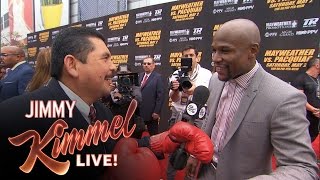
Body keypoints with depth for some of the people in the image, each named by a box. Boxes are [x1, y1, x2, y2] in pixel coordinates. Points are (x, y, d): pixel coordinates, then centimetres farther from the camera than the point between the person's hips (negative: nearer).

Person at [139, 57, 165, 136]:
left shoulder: (158, 77, -7)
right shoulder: (140, 76, 12)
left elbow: (161, 96, -12)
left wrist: (157, 111, -15)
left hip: (151, 113, -5)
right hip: (139, 112, 5)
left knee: (153, 135, 7)